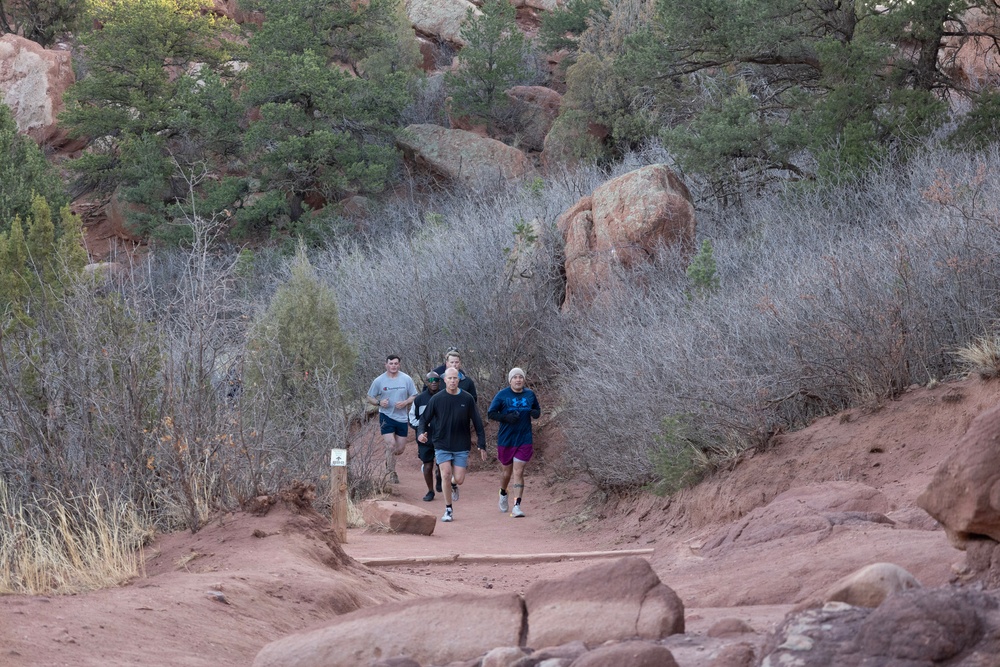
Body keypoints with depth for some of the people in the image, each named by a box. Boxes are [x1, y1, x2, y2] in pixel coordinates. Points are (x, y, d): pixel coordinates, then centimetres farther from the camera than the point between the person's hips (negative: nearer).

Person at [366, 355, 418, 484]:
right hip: (386, 416, -3)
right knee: (391, 445, -14)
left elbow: (414, 396, 6)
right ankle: (392, 473, -3)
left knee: (400, 449, 8)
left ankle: (388, 461, 40)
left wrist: (405, 402, -15)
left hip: (402, 418, 3)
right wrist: (379, 402, -17)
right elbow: (369, 398, 5)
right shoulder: (379, 381, -3)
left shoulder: (406, 379, 0)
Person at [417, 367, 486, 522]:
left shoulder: (467, 399, -2)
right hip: (442, 445, 0)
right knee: (446, 474, -15)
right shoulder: (436, 399, -3)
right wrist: (421, 433, -18)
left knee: (459, 480, -4)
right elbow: (424, 418, 3)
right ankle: (448, 510, 1)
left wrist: (482, 445, 2)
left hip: (461, 446, 1)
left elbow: (477, 422, 4)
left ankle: (453, 485, 35)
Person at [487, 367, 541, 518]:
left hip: (524, 441, 0)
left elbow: (537, 409, 17)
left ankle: (517, 506, -11)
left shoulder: (530, 395, 3)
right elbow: (490, 413, -4)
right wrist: (506, 417, -20)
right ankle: (503, 494, 45)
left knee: (518, 472, -8)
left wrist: (536, 413, -8)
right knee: (507, 471, 14)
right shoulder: (502, 395, -5)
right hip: (505, 440, 0)